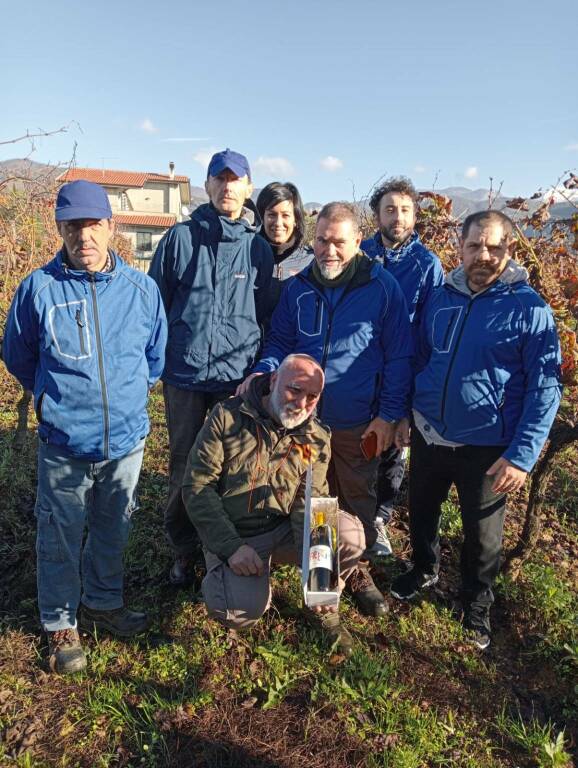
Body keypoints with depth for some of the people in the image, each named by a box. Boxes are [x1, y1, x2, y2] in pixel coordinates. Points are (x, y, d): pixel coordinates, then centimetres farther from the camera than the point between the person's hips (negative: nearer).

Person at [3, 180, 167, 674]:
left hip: (127, 440, 2)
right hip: (64, 444, -2)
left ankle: (104, 603, 43)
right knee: (61, 539, 13)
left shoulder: (142, 289, -5)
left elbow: (156, 356, 10)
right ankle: (61, 624, 34)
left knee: (113, 532, 19)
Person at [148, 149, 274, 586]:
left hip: (238, 377, 0)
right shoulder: (180, 237, 2)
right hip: (184, 374, 0)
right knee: (184, 466, 10)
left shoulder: (258, 248, 4)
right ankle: (184, 551, 28)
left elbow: (268, 316, 8)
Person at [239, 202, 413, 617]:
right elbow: (280, 344, 8)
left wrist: (390, 415, -9)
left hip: (359, 423, -2)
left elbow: (398, 356, -6)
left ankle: (358, 570, 33)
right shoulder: (297, 288, 1)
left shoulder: (383, 287, -8)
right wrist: (263, 372, -13)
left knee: (358, 498, 13)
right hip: (305, 417, 3)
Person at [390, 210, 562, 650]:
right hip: (428, 435, 4)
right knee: (421, 511, 22)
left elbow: (545, 388, -13)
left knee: (482, 534, 15)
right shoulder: (441, 297, 1)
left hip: (486, 447, -4)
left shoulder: (529, 309, -13)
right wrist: (404, 414, 11)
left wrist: (522, 454, -19)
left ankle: (477, 605, 40)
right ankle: (425, 570, 51)